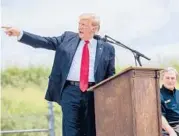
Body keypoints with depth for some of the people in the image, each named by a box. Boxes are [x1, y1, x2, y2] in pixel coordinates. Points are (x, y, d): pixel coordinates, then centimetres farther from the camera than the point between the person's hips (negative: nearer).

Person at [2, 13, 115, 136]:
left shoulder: (107, 48, 7)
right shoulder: (68, 38, 10)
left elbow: (111, 75, 8)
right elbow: (45, 42, 4)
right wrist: (20, 34, -6)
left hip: (93, 93, 0)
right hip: (70, 91, 0)